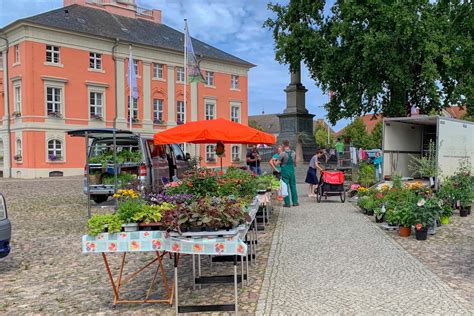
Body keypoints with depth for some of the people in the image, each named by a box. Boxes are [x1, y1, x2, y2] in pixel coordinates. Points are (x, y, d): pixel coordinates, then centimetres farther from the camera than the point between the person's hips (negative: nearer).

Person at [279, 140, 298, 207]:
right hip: (292, 170, 4)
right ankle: (295, 202, 15)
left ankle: (287, 203, 2)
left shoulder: (283, 153, -12)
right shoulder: (293, 153, 3)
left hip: (285, 171, -4)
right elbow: (295, 163, 13)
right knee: (293, 186, 12)